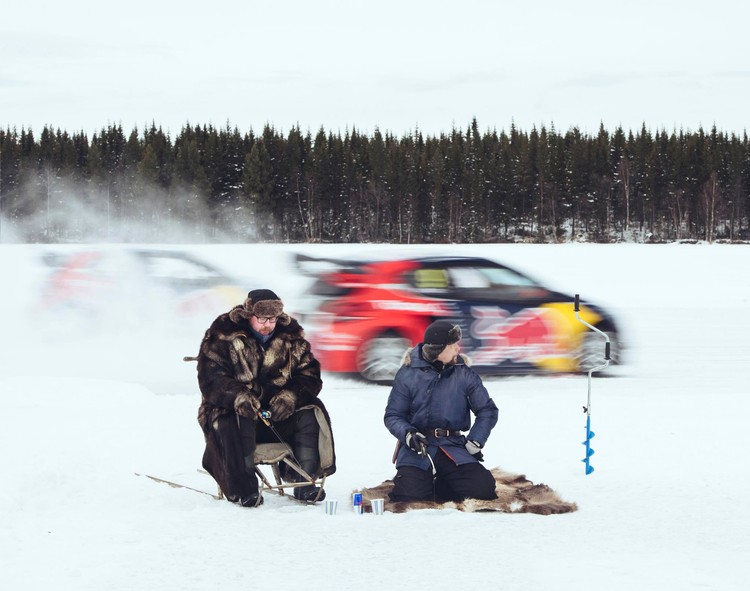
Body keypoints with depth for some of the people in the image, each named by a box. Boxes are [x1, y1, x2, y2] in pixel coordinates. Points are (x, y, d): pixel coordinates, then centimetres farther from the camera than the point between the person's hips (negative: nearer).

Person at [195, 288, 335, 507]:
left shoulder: (291, 338, 6)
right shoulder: (222, 336, -6)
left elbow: (310, 376, 3)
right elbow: (210, 378, -15)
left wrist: (290, 395, -20)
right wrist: (237, 396, -34)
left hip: (279, 413, 4)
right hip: (233, 409, -4)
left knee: (312, 411, -21)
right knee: (236, 421, -37)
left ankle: (303, 480, -17)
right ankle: (241, 488, -31)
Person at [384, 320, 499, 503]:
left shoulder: (464, 374, 0)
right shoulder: (408, 374, -4)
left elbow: (487, 411, 7)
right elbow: (393, 415, 2)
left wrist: (474, 443, -5)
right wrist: (408, 434, -17)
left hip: (452, 446, 2)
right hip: (416, 447, -2)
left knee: (483, 487, -21)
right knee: (411, 494, -26)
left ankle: (442, 486, 10)